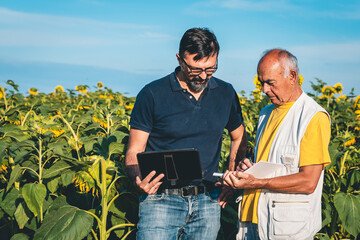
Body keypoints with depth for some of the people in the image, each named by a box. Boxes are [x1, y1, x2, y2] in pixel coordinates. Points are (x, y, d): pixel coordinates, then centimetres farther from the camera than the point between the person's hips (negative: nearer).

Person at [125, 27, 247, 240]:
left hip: (208, 203, 3)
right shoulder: (152, 95, -5)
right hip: (162, 200, -3)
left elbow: (239, 138, 21)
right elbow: (134, 152, -2)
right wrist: (139, 180, -23)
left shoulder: (226, 93, 6)